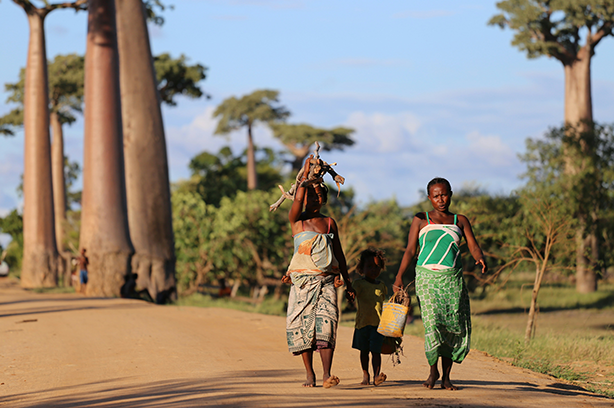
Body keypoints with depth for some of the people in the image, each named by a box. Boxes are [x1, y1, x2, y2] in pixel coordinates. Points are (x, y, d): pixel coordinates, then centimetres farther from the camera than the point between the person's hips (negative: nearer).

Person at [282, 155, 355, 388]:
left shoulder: (329, 223, 14)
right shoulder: (296, 220, 7)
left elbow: (339, 253, 18)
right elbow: (298, 199, -15)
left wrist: (347, 282, 16)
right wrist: (306, 174, -9)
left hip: (326, 280, 1)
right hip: (302, 280, -1)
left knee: (326, 323, -14)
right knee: (303, 325, -3)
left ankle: (326, 374, -22)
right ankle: (310, 374, 8)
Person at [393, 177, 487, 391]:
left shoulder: (460, 221, 14)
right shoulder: (421, 220, 9)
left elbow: (473, 247, 6)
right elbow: (410, 250, 4)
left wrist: (481, 259, -18)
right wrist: (399, 277, -8)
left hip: (453, 279, 2)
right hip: (427, 277, -2)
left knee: (455, 326, -3)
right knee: (433, 322, -16)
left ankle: (446, 376, 8)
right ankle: (433, 370, 0)